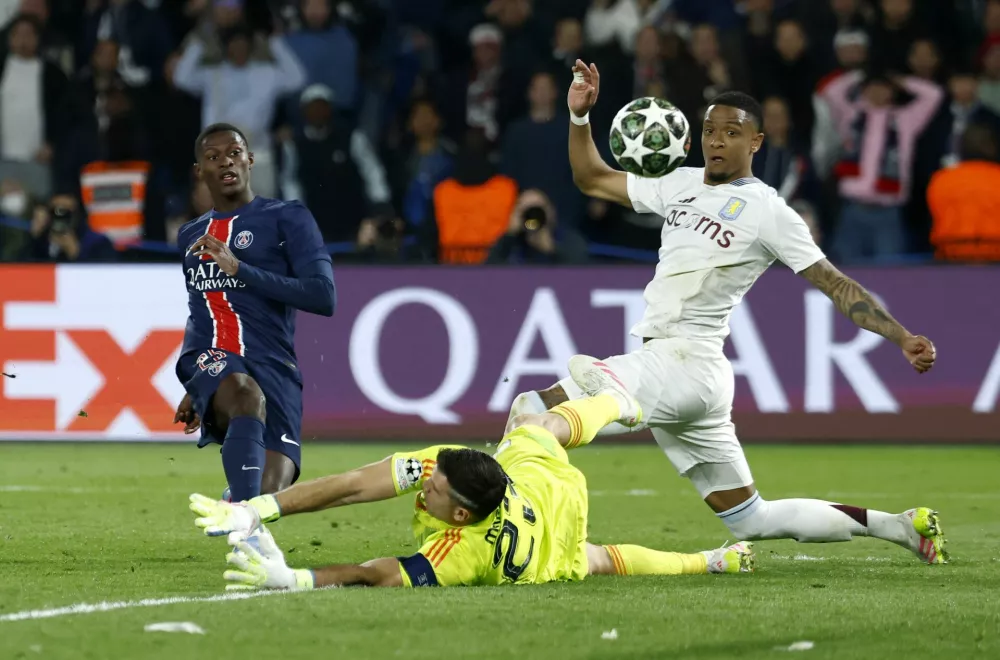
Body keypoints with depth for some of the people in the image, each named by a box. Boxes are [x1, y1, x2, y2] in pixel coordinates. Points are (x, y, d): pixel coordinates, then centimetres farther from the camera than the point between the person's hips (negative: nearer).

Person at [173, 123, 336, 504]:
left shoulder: (287, 219, 5)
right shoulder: (189, 236, 23)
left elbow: (324, 298, -8)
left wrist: (240, 268, -12)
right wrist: (195, 389, 40)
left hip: (273, 366, -2)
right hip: (211, 359, 2)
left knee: (270, 498, -16)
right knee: (248, 396, -37)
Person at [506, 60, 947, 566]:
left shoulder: (767, 211, -5)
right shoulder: (681, 185, 15)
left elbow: (837, 286, -6)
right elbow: (592, 180, 25)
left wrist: (903, 338, -15)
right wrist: (579, 116, 11)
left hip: (686, 365, -8)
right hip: (659, 363, 8)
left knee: (532, 412, -18)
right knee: (749, 521, 14)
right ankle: (896, 526, 21)